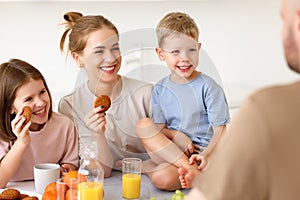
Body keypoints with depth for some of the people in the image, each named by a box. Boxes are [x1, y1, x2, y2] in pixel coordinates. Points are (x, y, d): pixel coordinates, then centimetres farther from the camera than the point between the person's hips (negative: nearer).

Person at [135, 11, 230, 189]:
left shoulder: (208, 87, -5)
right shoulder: (160, 89, 8)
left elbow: (220, 131, -7)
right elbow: (159, 128, 6)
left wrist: (207, 155, -26)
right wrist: (177, 136, -17)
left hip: (201, 151, -5)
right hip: (169, 150, 6)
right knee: (143, 124, -24)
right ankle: (190, 169, -28)